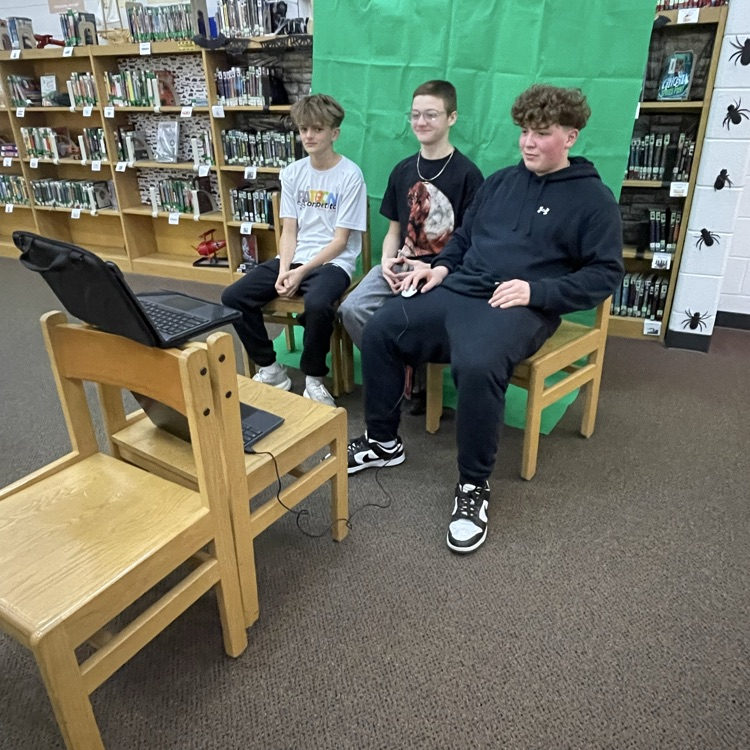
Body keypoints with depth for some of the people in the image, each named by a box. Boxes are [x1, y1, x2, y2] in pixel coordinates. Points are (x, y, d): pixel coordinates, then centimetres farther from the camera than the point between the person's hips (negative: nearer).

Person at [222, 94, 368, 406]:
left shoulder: (350, 175, -7)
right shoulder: (292, 173, 8)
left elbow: (340, 240, -10)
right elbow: (289, 230, 6)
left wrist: (302, 272, -18)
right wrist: (284, 270, -12)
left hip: (333, 262, -5)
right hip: (294, 259, 6)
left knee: (317, 304, -38)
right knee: (233, 297, -12)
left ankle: (313, 377, -11)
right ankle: (270, 369, 5)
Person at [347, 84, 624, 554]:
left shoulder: (593, 198, 2)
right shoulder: (501, 181, 20)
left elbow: (606, 274, -4)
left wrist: (537, 291, -16)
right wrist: (442, 267, 6)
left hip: (519, 309, -6)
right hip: (457, 292, 7)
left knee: (478, 367, -37)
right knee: (379, 331, -6)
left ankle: (475, 486, -15)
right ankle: (383, 442, 11)